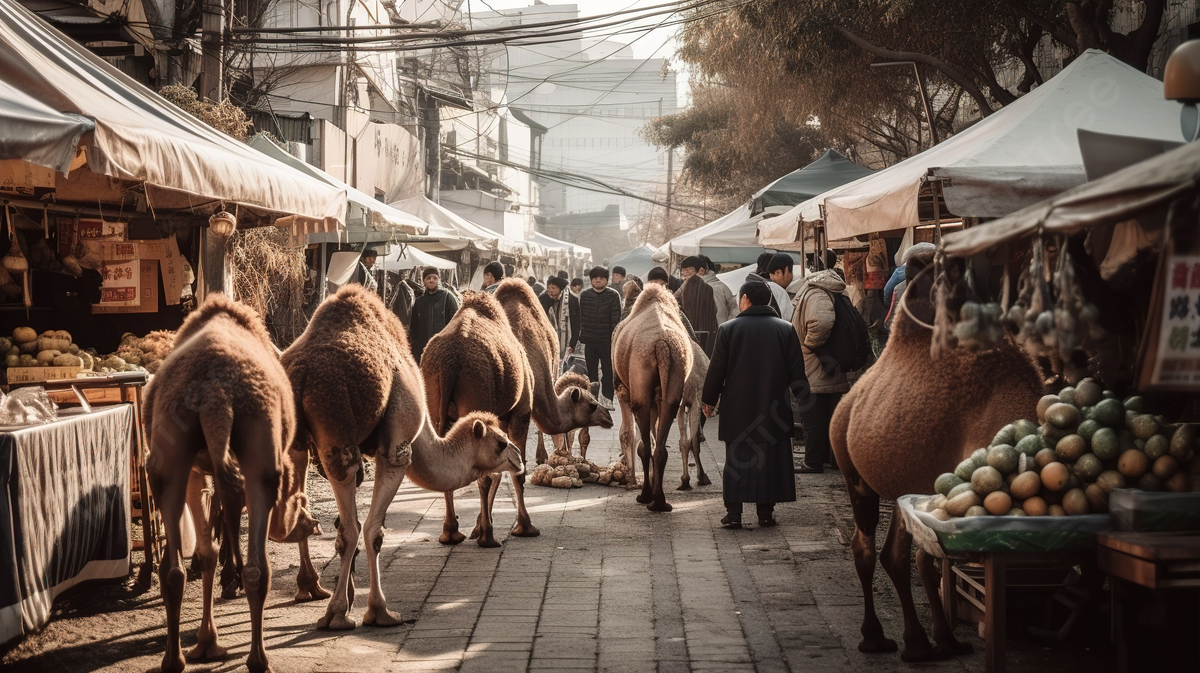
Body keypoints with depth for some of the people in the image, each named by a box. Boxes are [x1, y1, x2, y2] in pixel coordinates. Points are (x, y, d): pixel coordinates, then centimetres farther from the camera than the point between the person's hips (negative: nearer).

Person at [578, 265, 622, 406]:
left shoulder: (613, 295, -3)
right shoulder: (584, 295, 5)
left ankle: (608, 399, 8)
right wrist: (581, 337, 4)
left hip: (606, 341, -3)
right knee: (591, 371, 9)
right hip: (589, 341, 3)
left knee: (608, 370, 2)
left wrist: (614, 339, -11)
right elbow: (581, 318, 8)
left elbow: (616, 319, -6)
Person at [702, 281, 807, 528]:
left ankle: (733, 512, 1)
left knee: (736, 461, 4)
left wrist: (709, 399, 9)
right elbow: (797, 370, 3)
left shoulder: (728, 329, -4)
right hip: (774, 411, 1)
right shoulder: (786, 329, 1)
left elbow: (716, 369, -1)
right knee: (771, 460, 7)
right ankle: (766, 512, 8)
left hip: (737, 410, -1)